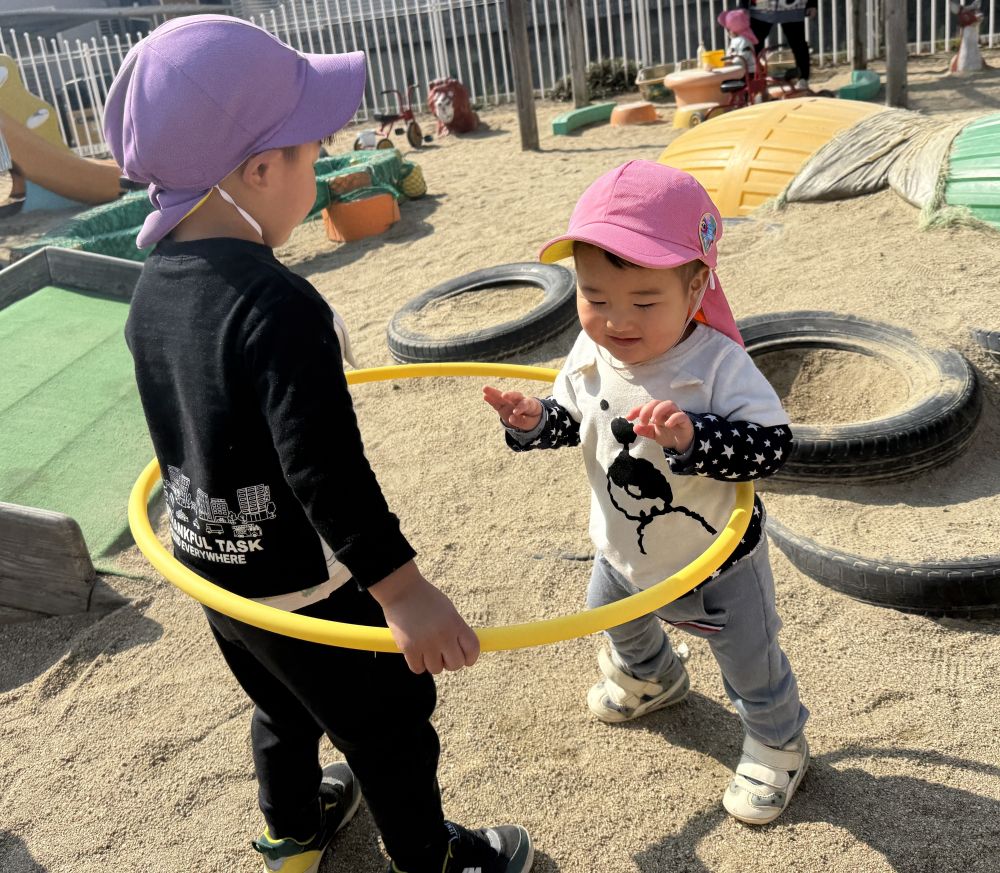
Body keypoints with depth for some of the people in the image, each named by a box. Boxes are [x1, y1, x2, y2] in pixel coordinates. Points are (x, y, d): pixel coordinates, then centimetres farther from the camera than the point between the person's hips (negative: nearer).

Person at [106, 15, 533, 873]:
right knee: (389, 727, 15)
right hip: (301, 585, -8)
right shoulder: (278, 306, -31)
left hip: (209, 566, 8)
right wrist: (400, 588, -33)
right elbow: (325, 467, -35)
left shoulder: (154, 287, -3)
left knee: (283, 708, 31)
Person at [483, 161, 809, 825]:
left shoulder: (718, 365, -31)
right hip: (624, 552, 6)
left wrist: (692, 436, -50)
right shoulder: (590, 356, -14)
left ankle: (777, 746, 47)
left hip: (716, 562, -5)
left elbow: (771, 444, -35)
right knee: (615, 618, 33)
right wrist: (533, 421, -19)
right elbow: (570, 418, 2)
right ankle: (651, 677, 66)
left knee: (752, 665, 16)